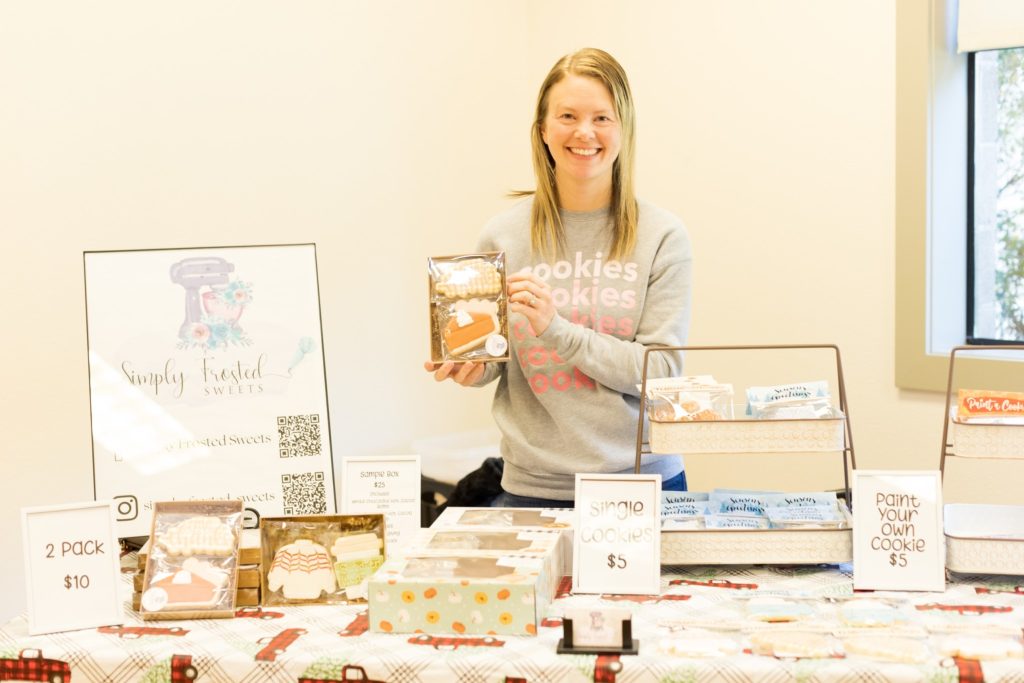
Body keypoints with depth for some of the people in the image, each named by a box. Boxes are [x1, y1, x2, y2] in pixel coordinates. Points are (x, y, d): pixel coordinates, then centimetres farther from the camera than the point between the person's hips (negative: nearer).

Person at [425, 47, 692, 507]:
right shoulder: (504, 235, -1)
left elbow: (662, 370, -10)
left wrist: (557, 329, -20)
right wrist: (472, 368, -14)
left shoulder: (661, 236, -4)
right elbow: (492, 358, 10)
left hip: (643, 482, 0)